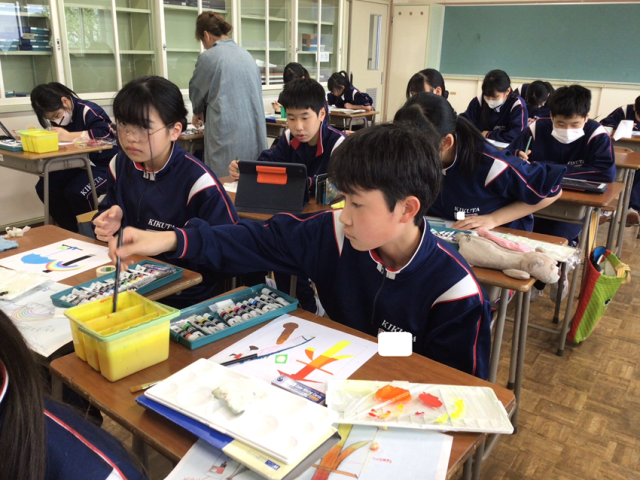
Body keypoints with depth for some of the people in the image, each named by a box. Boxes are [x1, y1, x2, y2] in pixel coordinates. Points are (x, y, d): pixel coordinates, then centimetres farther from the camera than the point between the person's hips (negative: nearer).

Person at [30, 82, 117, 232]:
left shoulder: (87, 110, -16)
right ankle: (73, 231, 2)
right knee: (44, 187, -8)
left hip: (105, 165, -9)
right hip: (81, 165, 9)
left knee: (76, 192, -31)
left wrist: (69, 136, -29)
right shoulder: (58, 119, 9)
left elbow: (108, 133, -33)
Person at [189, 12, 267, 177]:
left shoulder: (208, 57, -5)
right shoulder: (246, 55, 12)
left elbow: (196, 92, 8)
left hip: (227, 135, -6)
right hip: (255, 136, 6)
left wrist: (199, 113, 30)